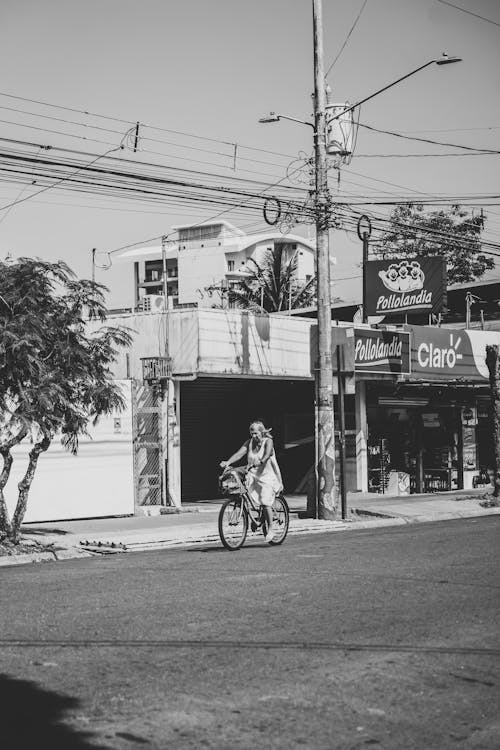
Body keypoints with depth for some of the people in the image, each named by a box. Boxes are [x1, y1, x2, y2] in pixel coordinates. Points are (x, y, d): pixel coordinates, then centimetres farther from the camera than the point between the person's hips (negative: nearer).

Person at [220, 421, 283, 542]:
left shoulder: (268, 441, -7)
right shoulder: (249, 442, 4)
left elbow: (267, 454, -26)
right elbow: (239, 453, -10)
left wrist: (261, 461, -47)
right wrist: (227, 462, -26)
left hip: (268, 475, -4)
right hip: (253, 475, 4)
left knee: (265, 501, -17)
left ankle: (271, 528, -2)